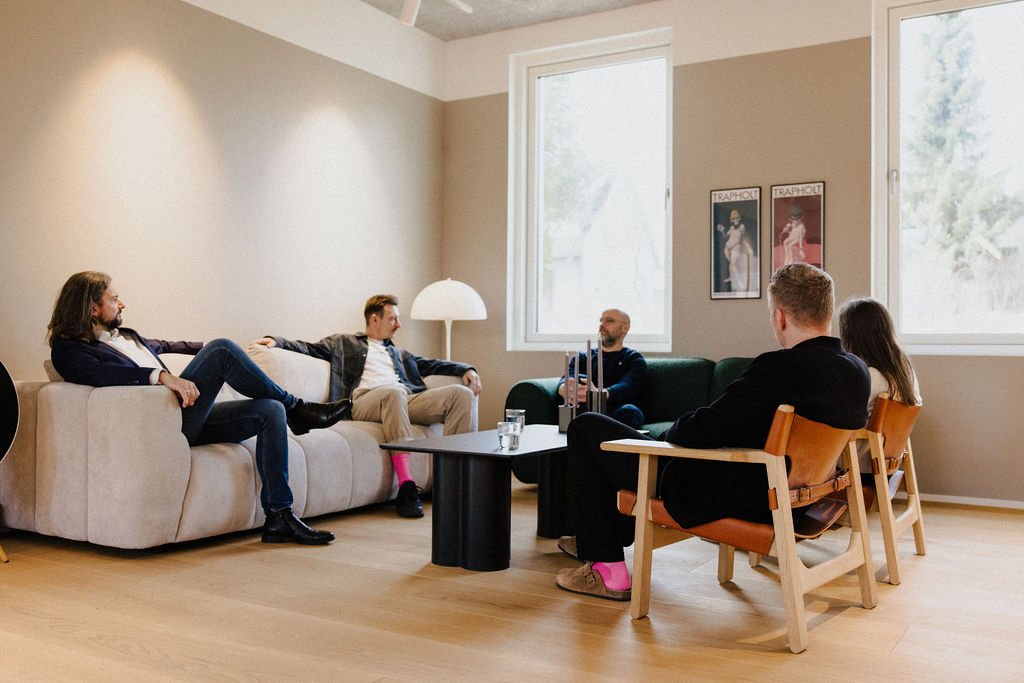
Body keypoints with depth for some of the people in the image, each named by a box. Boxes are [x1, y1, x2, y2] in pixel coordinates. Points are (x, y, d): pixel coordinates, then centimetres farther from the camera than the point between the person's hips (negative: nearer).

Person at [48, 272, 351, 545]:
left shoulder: (126, 335, 26)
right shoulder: (68, 349, 0)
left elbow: (161, 346, 45)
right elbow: (100, 372, -22)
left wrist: (207, 349, 48)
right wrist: (162, 375, -33)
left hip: (185, 418, 9)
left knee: (270, 411, -11)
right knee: (221, 349, -21)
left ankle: (278, 516, -11)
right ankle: (296, 409, -5)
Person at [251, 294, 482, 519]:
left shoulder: (399, 353, 39)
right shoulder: (344, 343, 27)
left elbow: (431, 365, 32)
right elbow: (309, 347, 16)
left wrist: (466, 369, 16)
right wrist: (276, 341, -1)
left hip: (408, 400, 5)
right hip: (365, 401, -4)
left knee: (461, 393, -19)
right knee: (393, 392, -41)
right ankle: (406, 487, -44)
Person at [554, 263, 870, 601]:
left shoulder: (781, 367, -29)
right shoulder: (857, 370, -2)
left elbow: (702, 431, -25)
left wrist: (672, 430, -1)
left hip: (722, 501, -9)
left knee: (585, 428, 2)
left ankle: (607, 570, 9)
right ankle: (609, 535, 46)